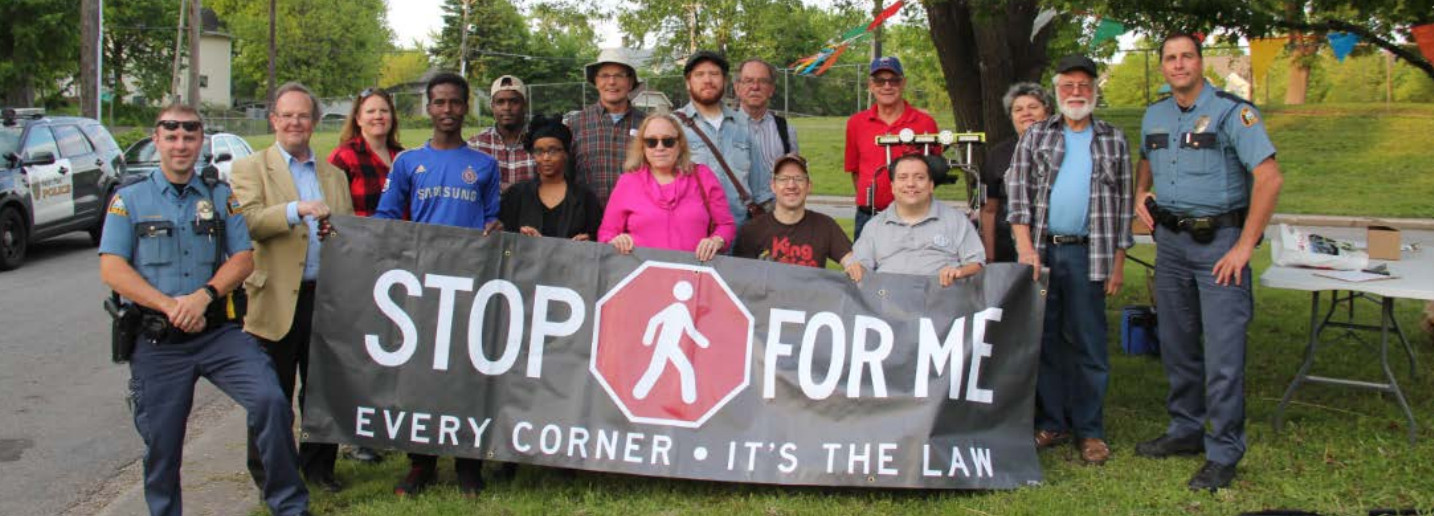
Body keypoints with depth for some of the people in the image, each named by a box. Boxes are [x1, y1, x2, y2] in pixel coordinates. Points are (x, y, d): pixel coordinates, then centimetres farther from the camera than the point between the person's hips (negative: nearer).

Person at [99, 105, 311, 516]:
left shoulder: (221, 197, 11)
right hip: (157, 341, 0)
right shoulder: (129, 200, 7)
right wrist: (170, 305, -15)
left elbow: (244, 258, 4)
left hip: (219, 331, 0)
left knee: (270, 401, -18)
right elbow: (111, 269, -3)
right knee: (161, 444, 7)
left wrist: (205, 294, -14)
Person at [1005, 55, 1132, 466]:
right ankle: (1051, 423, 17)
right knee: (1044, 339, 6)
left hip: (1088, 254, -1)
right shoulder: (1036, 136, 10)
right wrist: (1025, 246, -9)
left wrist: (1118, 260, 4)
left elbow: (1122, 203, 10)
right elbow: (1017, 189, 2)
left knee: (1089, 344, 2)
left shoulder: (1113, 141, 11)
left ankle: (1089, 430, 11)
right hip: (1040, 251, 1)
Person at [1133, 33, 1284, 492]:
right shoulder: (1155, 115, 10)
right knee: (1176, 345, 14)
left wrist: (1245, 246, -18)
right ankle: (1185, 429, 28)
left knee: (1223, 352, -6)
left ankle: (1223, 453, 2)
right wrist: (1140, 193, 10)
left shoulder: (1232, 112, -12)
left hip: (1219, 240, -7)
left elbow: (1269, 178, -17)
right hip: (1170, 239, 7)